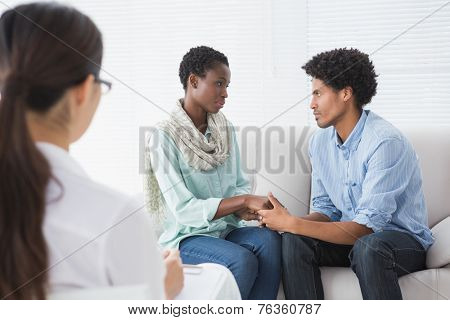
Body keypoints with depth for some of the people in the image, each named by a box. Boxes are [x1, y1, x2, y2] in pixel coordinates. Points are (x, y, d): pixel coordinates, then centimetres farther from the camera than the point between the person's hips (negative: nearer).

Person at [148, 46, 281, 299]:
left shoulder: (225, 129, 8)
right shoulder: (165, 136, -11)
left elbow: (241, 184, 10)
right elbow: (183, 209, -18)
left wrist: (242, 208, -13)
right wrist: (244, 201, -23)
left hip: (227, 228, 5)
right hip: (187, 236, -5)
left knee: (269, 239, -25)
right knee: (242, 260, -31)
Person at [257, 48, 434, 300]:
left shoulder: (385, 142, -22)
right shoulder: (320, 142, 2)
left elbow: (365, 227, -26)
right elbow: (325, 209, 8)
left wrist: (291, 223, -26)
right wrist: (285, 222, -14)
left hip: (404, 240, -6)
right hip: (351, 236, 6)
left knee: (367, 246, -38)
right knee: (294, 241, -21)